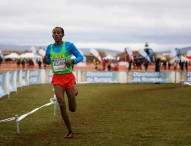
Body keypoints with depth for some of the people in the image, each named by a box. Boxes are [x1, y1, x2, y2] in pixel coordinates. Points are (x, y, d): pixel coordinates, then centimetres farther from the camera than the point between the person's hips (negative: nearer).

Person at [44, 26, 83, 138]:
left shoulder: (69, 45, -5)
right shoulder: (50, 47, 5)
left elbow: (80, 57, 1)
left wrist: (72, 61, -21)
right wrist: (46, 60, -5)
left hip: (68, 77, -2)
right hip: (57, 79, 2)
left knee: (72, 109, 5)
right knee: (62, 105, -16)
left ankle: (74, 92, 40)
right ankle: (70, 131, -2)